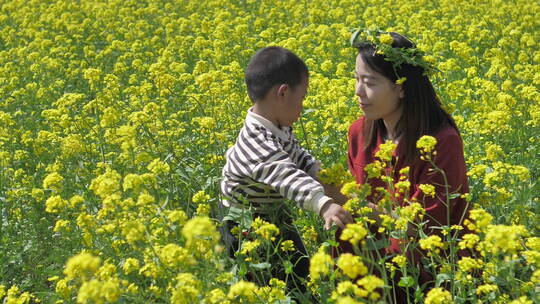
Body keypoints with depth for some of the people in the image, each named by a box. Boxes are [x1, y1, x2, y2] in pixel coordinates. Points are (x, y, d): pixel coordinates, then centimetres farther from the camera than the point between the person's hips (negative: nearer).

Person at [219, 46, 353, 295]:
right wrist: (323, 204, -64)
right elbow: (287, 176, -51)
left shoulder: (278, 129, -3)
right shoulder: (258, 143, -36)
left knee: (303, 277, 17)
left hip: (278, 220, 10)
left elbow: (299, 158, 13)